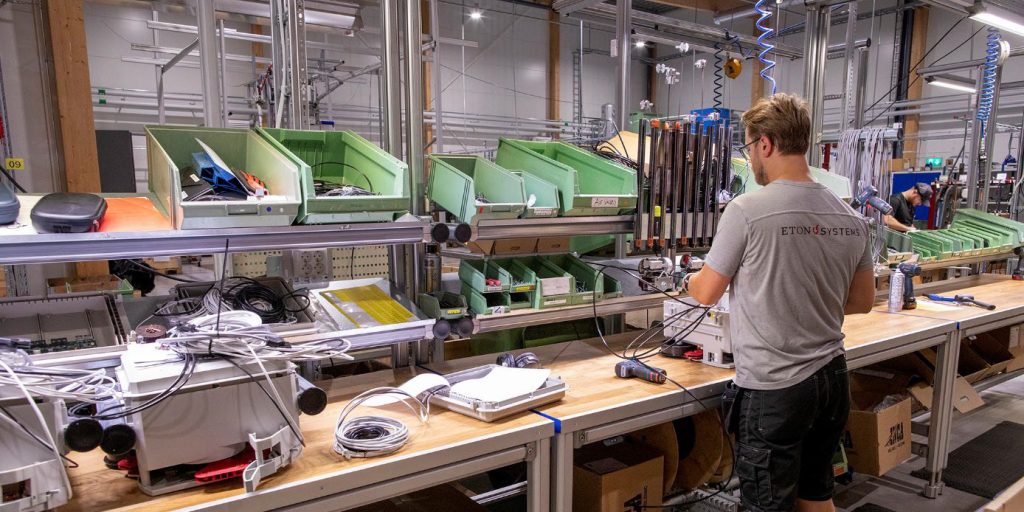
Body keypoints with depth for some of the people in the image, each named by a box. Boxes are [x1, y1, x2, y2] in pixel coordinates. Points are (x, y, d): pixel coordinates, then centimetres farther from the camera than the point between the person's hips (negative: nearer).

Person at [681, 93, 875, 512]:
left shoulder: (747, 210, -17)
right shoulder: (850, 217, 1)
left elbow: (707, 293, -7)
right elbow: (862, 302, 12)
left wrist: (688, 281, 15)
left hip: (775, 389, -6)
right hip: (832, 378, 7)